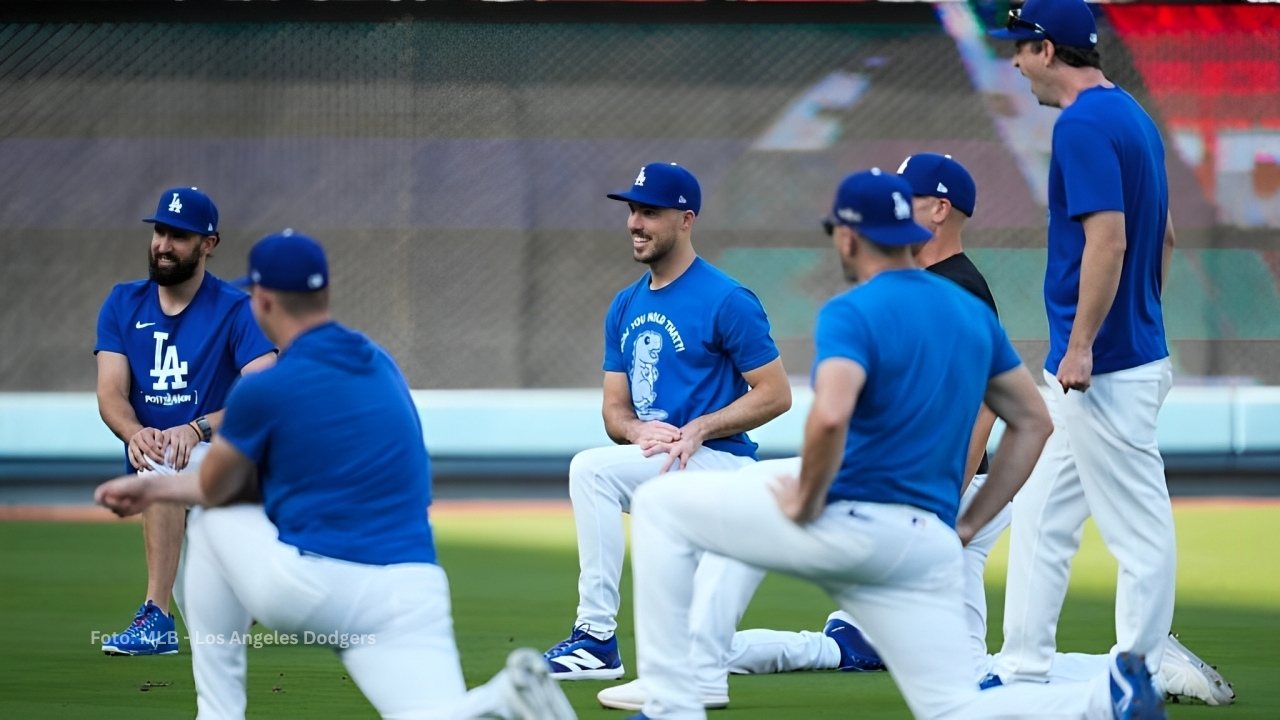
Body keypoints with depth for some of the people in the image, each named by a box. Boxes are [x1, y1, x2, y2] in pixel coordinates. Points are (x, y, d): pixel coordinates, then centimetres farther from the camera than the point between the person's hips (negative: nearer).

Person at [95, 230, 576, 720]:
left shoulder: (265, 389, -6)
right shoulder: (381, 366, 17)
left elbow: (216, 489, 12)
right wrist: (155, 489, 33)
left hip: (312, 590, -5)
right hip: (410, 594, 5)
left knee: (211, 521, 23)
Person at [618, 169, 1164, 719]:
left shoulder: (852, 313, -11)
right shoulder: (973, 313, 13)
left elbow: (830, 417, -29)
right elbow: (1033, 421, 18)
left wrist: (806, 505, -14)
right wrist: (968, 525, 17)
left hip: (848, 528, -7)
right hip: (930, 545, 7)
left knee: (660, 505, 6)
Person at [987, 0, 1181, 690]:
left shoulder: (1084, 124, -16)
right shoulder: (1132, 115, 14)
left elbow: (1108, 240, -24)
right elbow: (1164, 235, 20)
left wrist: (1082, 347, -22)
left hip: (1105, 370, -11)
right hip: (1135, 354, 11)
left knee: (1139, 530, -4)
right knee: (1040, 516, 15)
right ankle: (1022, 673, 19)